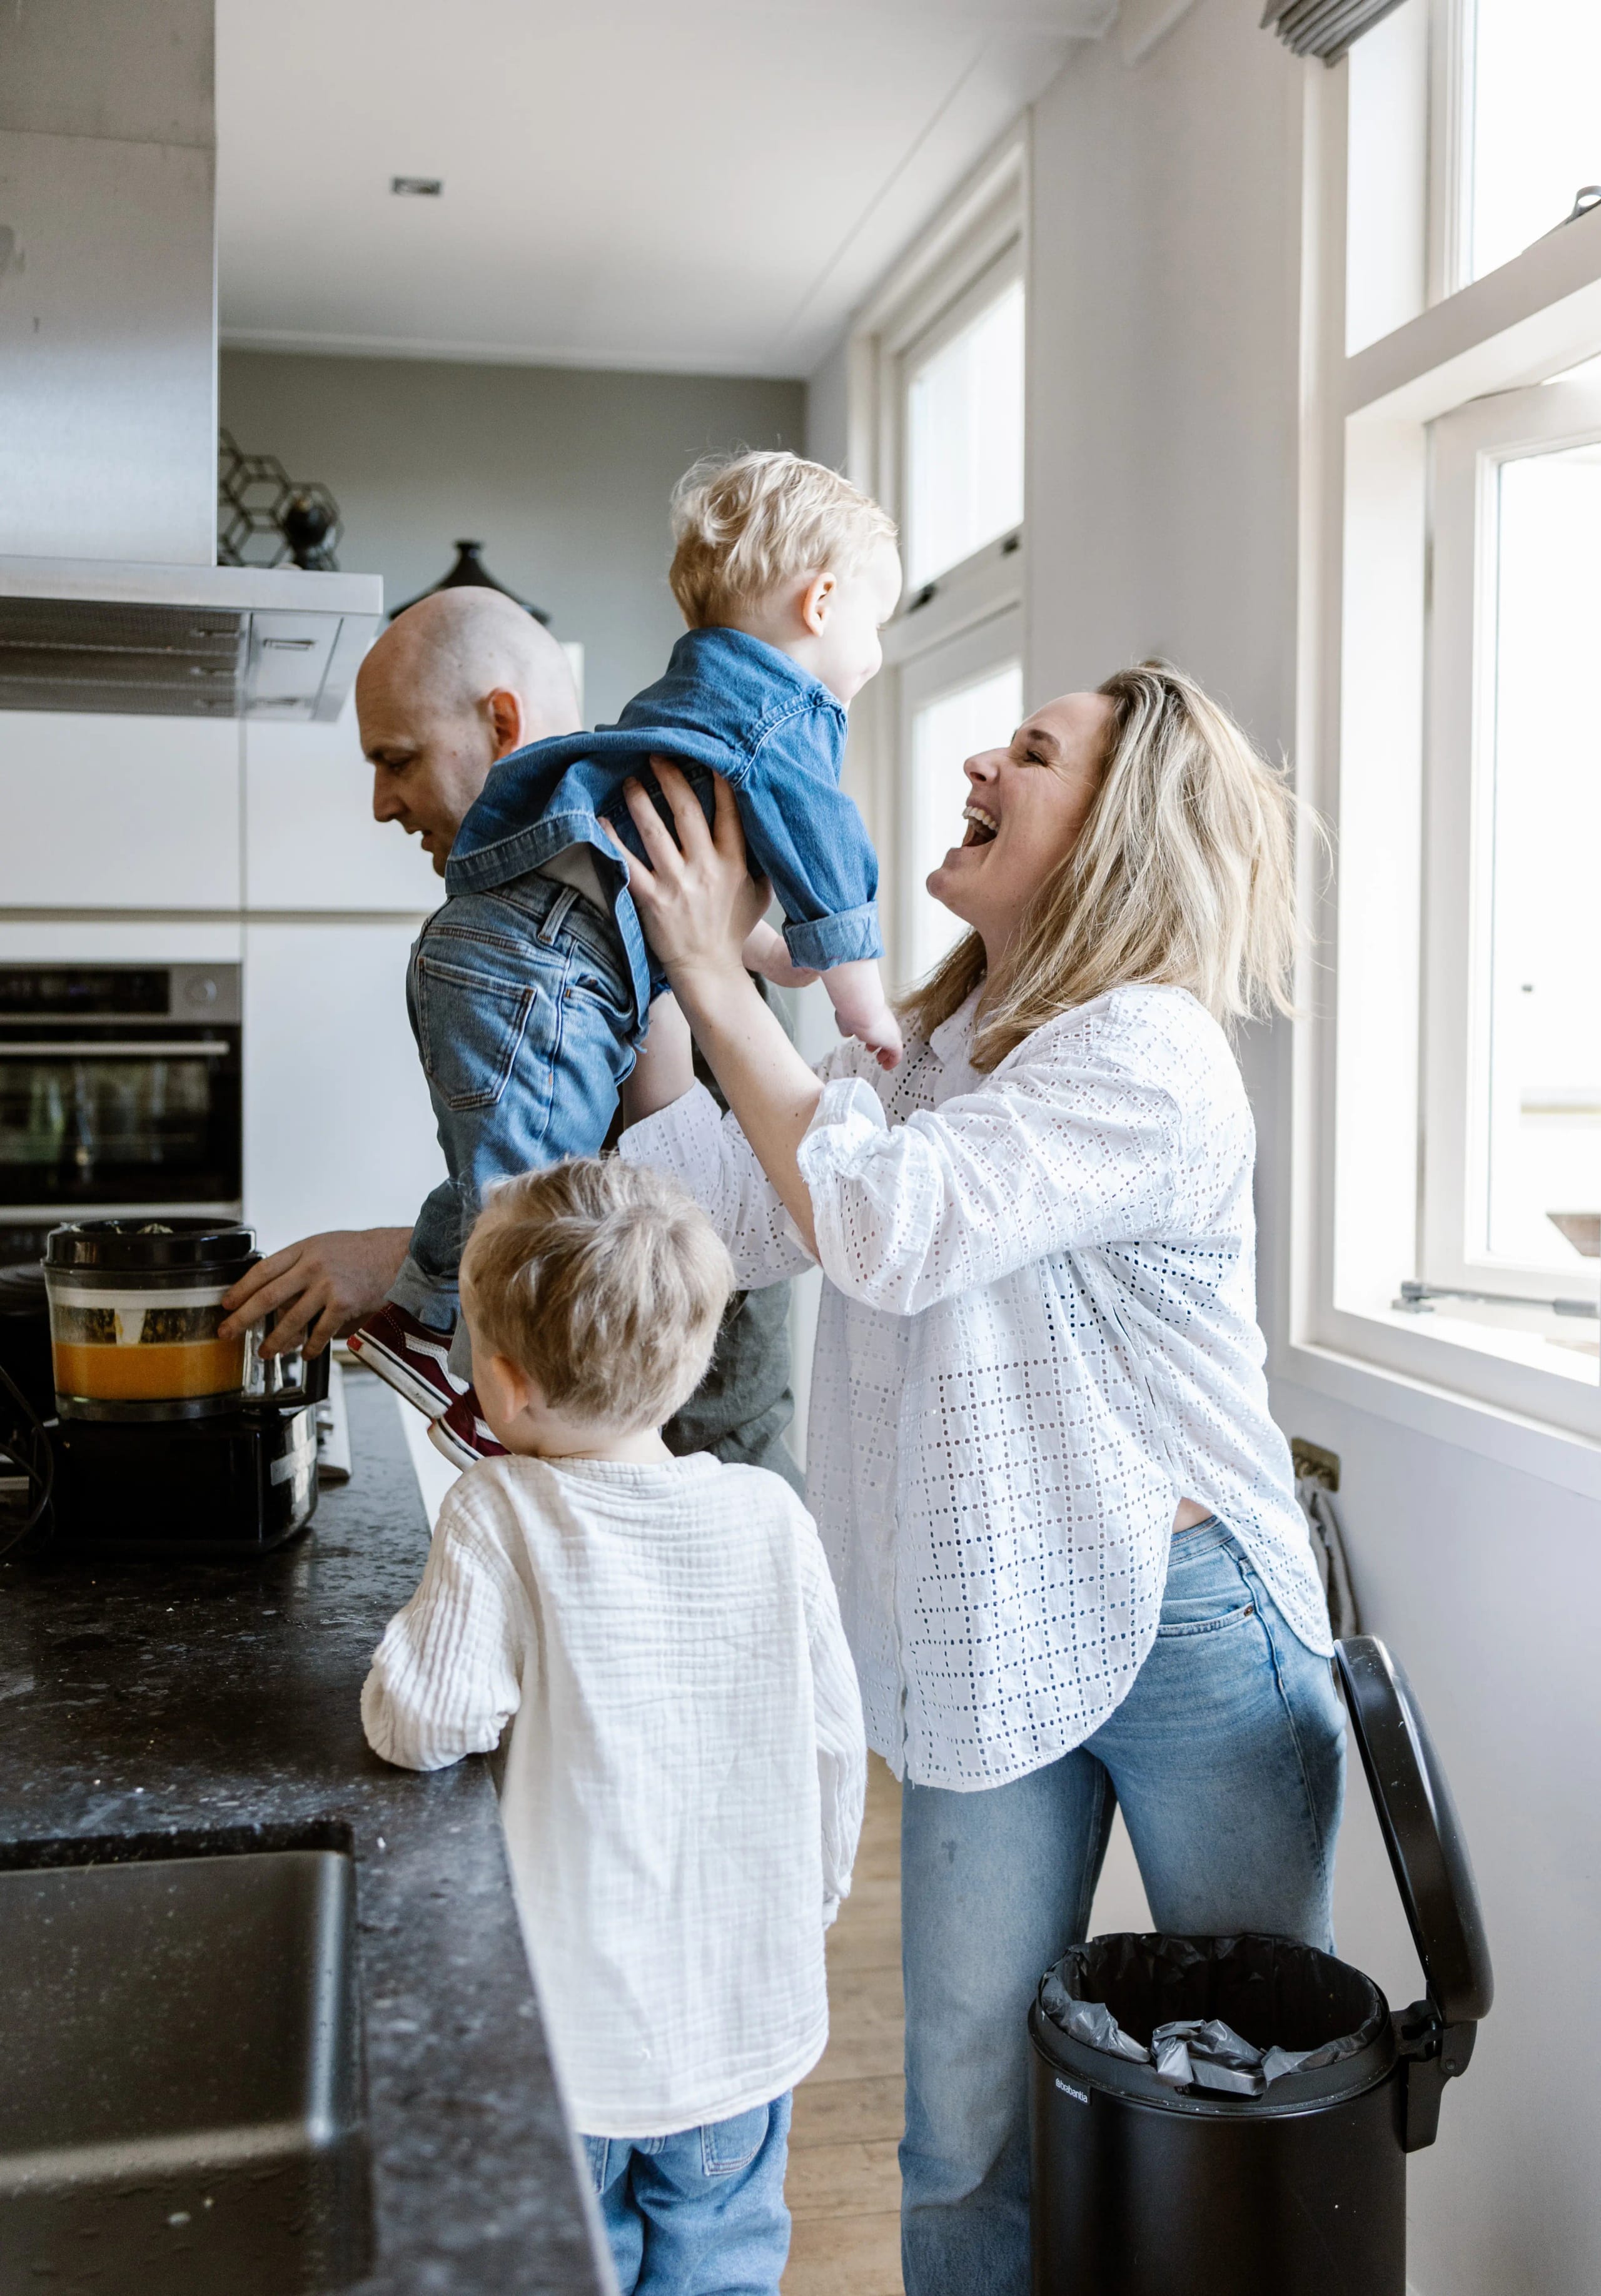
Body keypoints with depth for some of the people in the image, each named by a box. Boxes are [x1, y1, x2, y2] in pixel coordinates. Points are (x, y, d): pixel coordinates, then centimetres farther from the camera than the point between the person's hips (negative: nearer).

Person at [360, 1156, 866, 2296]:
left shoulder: (504, 1513, -19)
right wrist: (810, 1905, 14)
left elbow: (426, 1719, -22)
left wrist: (403, 1653, 0)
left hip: (571, 2027, -2)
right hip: (746, 2022, 3)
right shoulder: (771, 1516, -9)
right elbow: (834, 1743, -2)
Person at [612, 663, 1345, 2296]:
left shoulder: (1147, 1056, -16)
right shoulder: (938, 1053, 9)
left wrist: (714, 973, -18)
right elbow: (738, 1212, 1)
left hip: (1188, 1625, -6)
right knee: (969, 2118, 13)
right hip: (987, 1640, 6)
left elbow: (878, 1222, -26)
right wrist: (647, 974, -1)